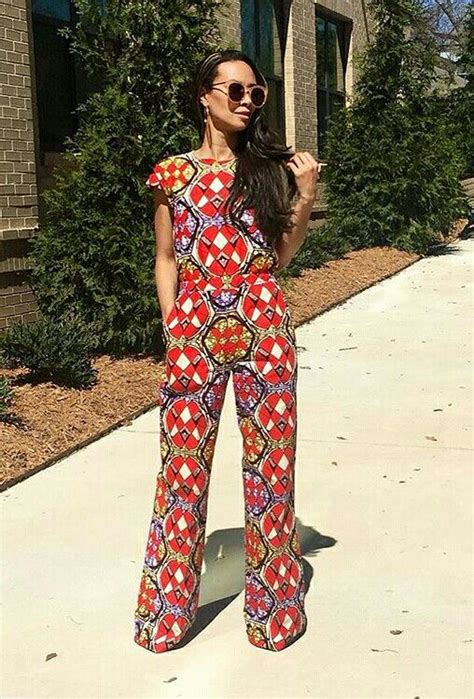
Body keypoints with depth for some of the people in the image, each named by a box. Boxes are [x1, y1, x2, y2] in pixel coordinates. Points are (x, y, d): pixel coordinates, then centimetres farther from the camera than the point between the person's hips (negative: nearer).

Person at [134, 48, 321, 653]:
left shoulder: (270, 165, 9)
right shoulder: (173, 173, 7)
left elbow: (280, 255, 10)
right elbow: (166, 258, 10)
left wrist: (304, 198, -3)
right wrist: (172, 328, 2)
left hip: (263, 324, 1)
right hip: (195, 325, -1)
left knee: (270, 458, 5)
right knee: (183, 460, 3)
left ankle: (272, 603, 21)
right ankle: (167, 608, 20)